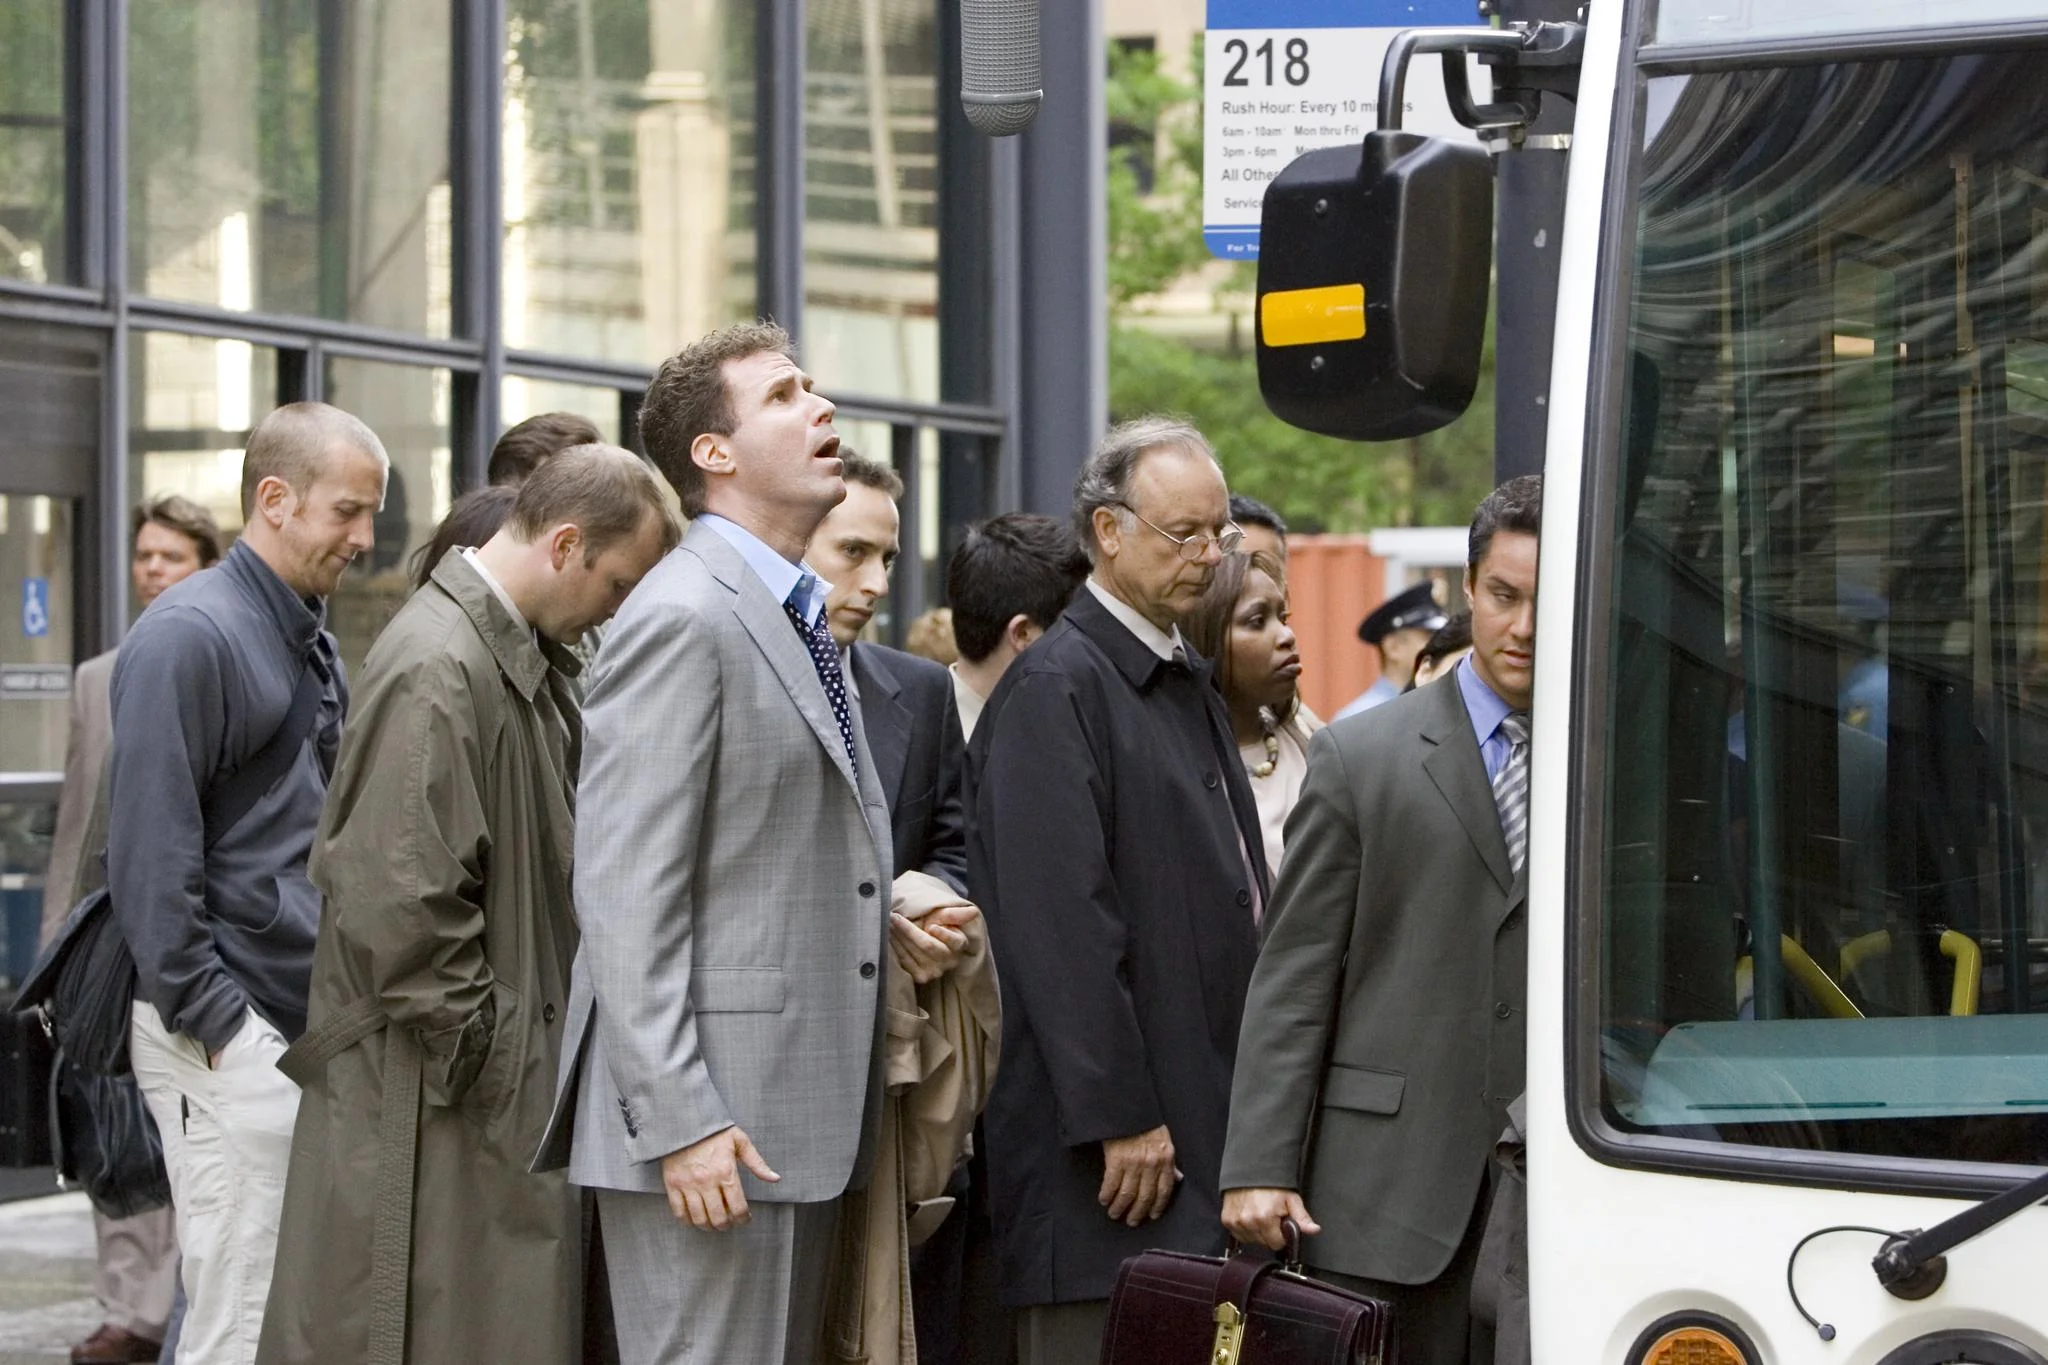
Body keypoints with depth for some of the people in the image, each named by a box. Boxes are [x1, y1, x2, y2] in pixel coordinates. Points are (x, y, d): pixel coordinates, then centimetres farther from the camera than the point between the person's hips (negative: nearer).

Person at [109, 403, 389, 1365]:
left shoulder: (309, 639, 17)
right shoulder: (190, 635, -11)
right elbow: (148, 850, -16)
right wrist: (210, 1021, -17)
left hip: (311, 1027, 9)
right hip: (233, 1037, -9)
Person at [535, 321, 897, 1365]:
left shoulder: (794, 623, 19)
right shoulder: (681, 620, -12)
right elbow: (628, 897, -18)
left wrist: (907, 898, 10)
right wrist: (678, 1124, -22)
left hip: (803, 1116, 10)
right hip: (716, 1122, -10)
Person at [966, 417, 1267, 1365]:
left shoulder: (1190, 686, 19)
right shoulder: (1053, 689, -10)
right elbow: (1060, 921, -17)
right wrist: (1119, 1117, -19)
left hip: (1201, 1129, 9)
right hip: (1108, 1145, -9)